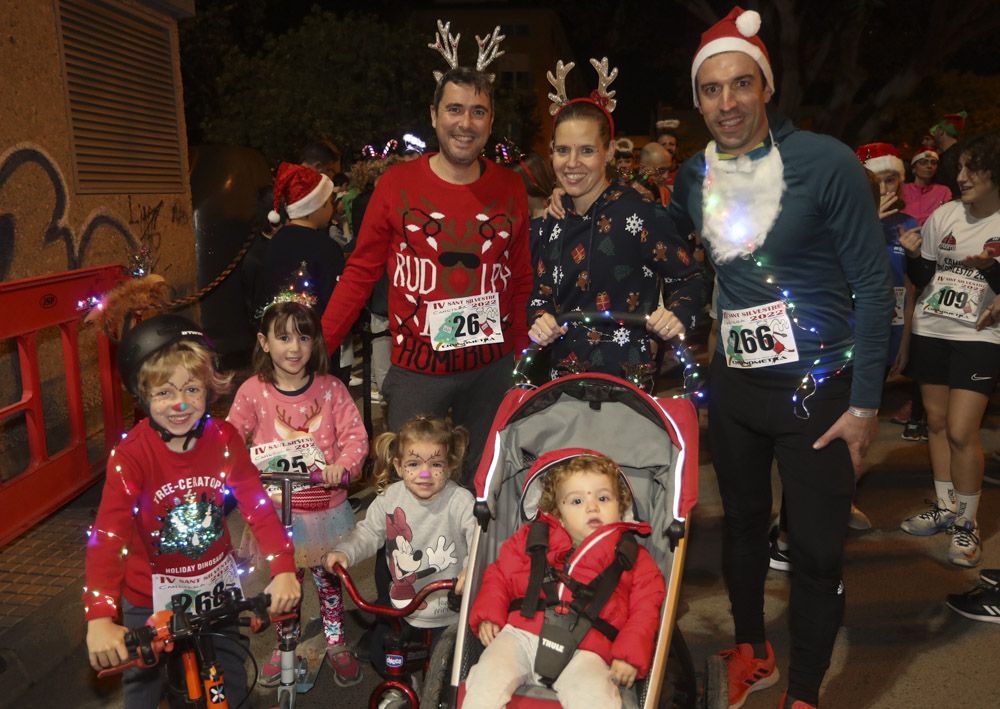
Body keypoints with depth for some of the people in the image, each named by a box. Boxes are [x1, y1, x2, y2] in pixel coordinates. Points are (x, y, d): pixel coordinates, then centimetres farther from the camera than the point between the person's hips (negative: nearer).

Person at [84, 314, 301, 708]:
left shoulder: (224, 438, -14)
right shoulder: (130, 455, -22)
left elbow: (257, 505, -16)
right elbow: (108, 535, -29)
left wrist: (283, 569, -27)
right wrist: (100, 618, -40)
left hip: (217, 585, 2)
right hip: (151, 596, -2)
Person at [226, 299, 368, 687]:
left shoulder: (330, 389, -5)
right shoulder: (253, 391, -5)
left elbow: (355, 436, -7)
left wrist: (343, 466, -25)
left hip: (326, 507, 0)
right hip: (276, 510, 0)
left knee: (329, 578, 16)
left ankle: (337, 644, 38)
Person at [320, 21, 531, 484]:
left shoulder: (510, 189, 1)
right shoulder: (397, 184, -6)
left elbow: (520, 281, 9)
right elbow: (361, 272, -1)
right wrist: (318, 346, -7)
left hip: (492, 368, 2)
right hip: (416, 370, -2)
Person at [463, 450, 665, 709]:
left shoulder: (634, 557, 19)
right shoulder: (533, 538, 22)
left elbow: (646, 610, 10)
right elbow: (500, 575, 23)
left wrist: (631, 655, -7)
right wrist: (488, 615, 4)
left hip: (584, 651, -2)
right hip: (522, 634, 2)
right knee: (488, 676, -24)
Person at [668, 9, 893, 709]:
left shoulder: (825, 162, -12)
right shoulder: (692, 177, 1)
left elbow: (873, 284, -10)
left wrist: (864, 402, -11)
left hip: (818, 388, -4)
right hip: (734, 386, 5)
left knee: (817, 551, 3)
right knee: (743, 524, 18)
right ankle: (752, 653, 40)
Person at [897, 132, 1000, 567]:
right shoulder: (944, 214, 1)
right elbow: (922, 278, 7)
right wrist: (913, 256, -12)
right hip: (930, 331, 4)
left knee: (961, 432, -9)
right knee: (936, 422, 11)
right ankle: (945, 508, 27)